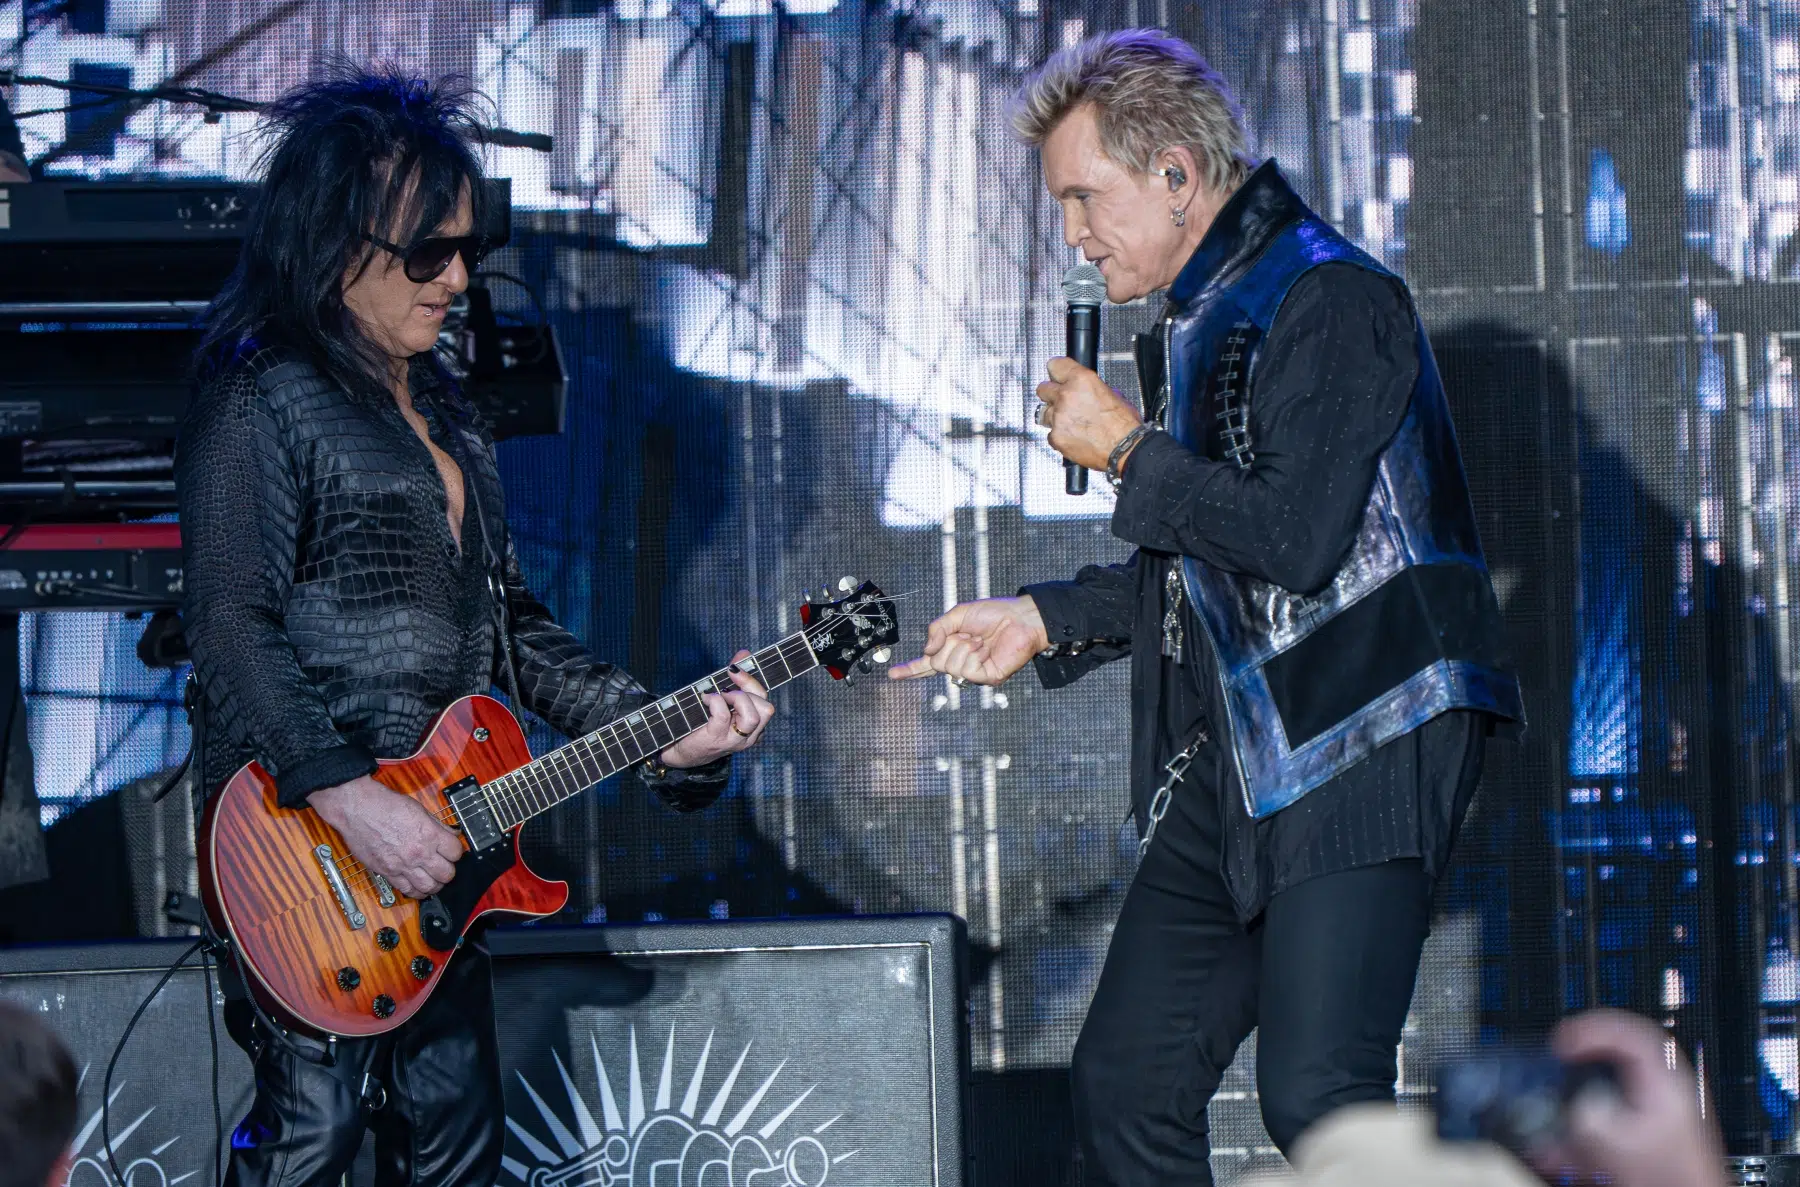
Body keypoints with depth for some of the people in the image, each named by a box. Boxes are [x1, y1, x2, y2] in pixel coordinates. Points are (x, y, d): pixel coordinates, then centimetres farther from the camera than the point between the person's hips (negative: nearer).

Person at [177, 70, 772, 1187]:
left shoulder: (444, 415, 18)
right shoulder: (263, 402, -8)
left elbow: (508, 622, 20)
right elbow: (232, 626, -17)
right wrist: (351, 797, -26)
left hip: (434, 852, 9)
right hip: (309, 843, -8)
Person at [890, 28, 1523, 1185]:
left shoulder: (1329, 298, -11)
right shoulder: (1193, 327, 18)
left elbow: (1298, 539, -22)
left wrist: (1127, 452, -11)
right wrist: (1046, 619, 19)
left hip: (1362, 752, -10)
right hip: (1232, 770, 10)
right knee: (1126, 1084, 5)